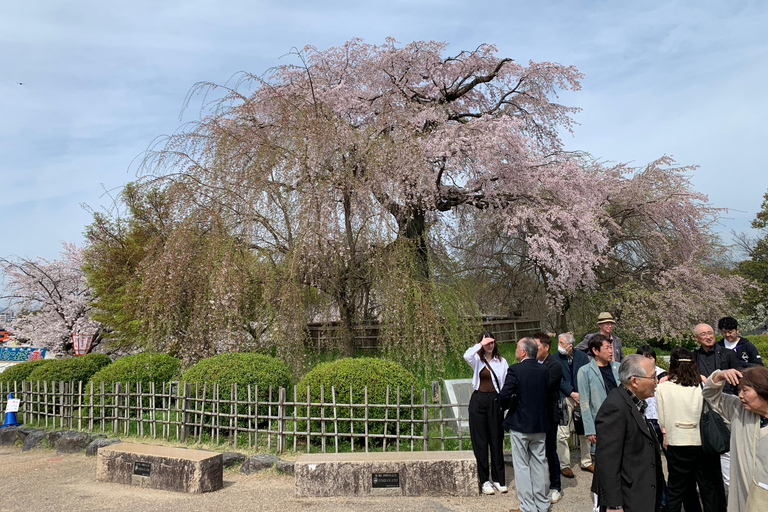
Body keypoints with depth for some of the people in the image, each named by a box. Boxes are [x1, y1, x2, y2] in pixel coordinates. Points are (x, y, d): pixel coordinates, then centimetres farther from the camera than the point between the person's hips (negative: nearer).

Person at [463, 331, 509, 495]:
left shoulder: (501, 361, 6)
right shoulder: (477, 360, 2)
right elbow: (466, 356, -21)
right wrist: (480, 344, -19)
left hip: (495, 401, 1)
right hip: (478, 401, -1)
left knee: (497, 441, 6)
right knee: (480, 441, 2)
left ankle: (499, 479, 16)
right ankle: (484, 480, 11)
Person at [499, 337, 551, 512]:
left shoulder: (515, 370, -17)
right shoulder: (544, 370, 0)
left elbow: (503, 396, -19)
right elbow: (548, 394, 9)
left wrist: (515, 395, 2)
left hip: (520, 425, -6)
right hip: (540, 425, 6)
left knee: (522, 466, 5)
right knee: (539, 464, 16)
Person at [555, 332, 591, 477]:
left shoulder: (582, 356, 5)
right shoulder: (554, 359, 0)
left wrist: (581, 395, -7)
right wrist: (572, 393, -11)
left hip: (582, 397, 3)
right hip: (564, 399, -2)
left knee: (585, 431, 9)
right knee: (562, 434, -4)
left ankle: (586, 461, 25)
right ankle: (564, 465, 6)